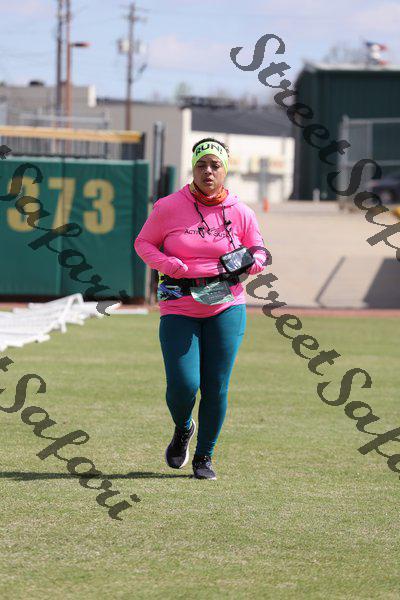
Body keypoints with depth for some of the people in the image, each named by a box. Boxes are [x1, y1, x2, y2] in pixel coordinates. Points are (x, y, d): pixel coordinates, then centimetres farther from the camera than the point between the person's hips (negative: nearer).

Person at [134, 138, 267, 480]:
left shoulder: (241, 213, 2)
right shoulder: (169, 208, -3)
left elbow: (260, 252, 14)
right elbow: (143, 243, 7)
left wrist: (248, 263, -10)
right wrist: (169, 265, -13)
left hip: (226, 308, 1)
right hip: (179, 310, -1)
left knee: (216, 389, -2)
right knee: (183, 385, -11)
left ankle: (204, 457, 18)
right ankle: (183, 430, 24)